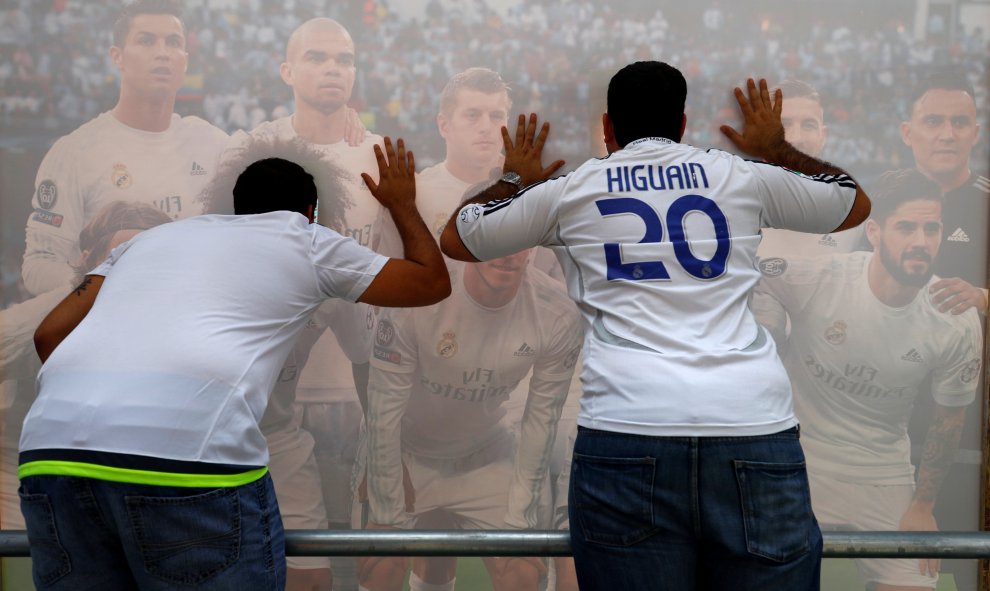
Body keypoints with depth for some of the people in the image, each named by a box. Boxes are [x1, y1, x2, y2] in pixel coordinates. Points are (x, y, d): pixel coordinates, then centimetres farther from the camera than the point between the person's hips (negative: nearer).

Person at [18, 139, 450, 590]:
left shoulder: (153, 237, 33)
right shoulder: (307, 241, 23)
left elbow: (50, 335, 25)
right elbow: (432, 281, 33)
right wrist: (402, 205, 50)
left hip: (54, 440, 5)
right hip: (187, 447, -4)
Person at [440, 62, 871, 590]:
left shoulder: (571, 189, 15)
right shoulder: (742, 177, 18)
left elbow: (454, 240, 28)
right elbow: (856, 204, 36)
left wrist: (514, 180, 45)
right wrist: (777, 149, 50)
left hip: (626, 433, -1)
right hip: (756, 430, 1)